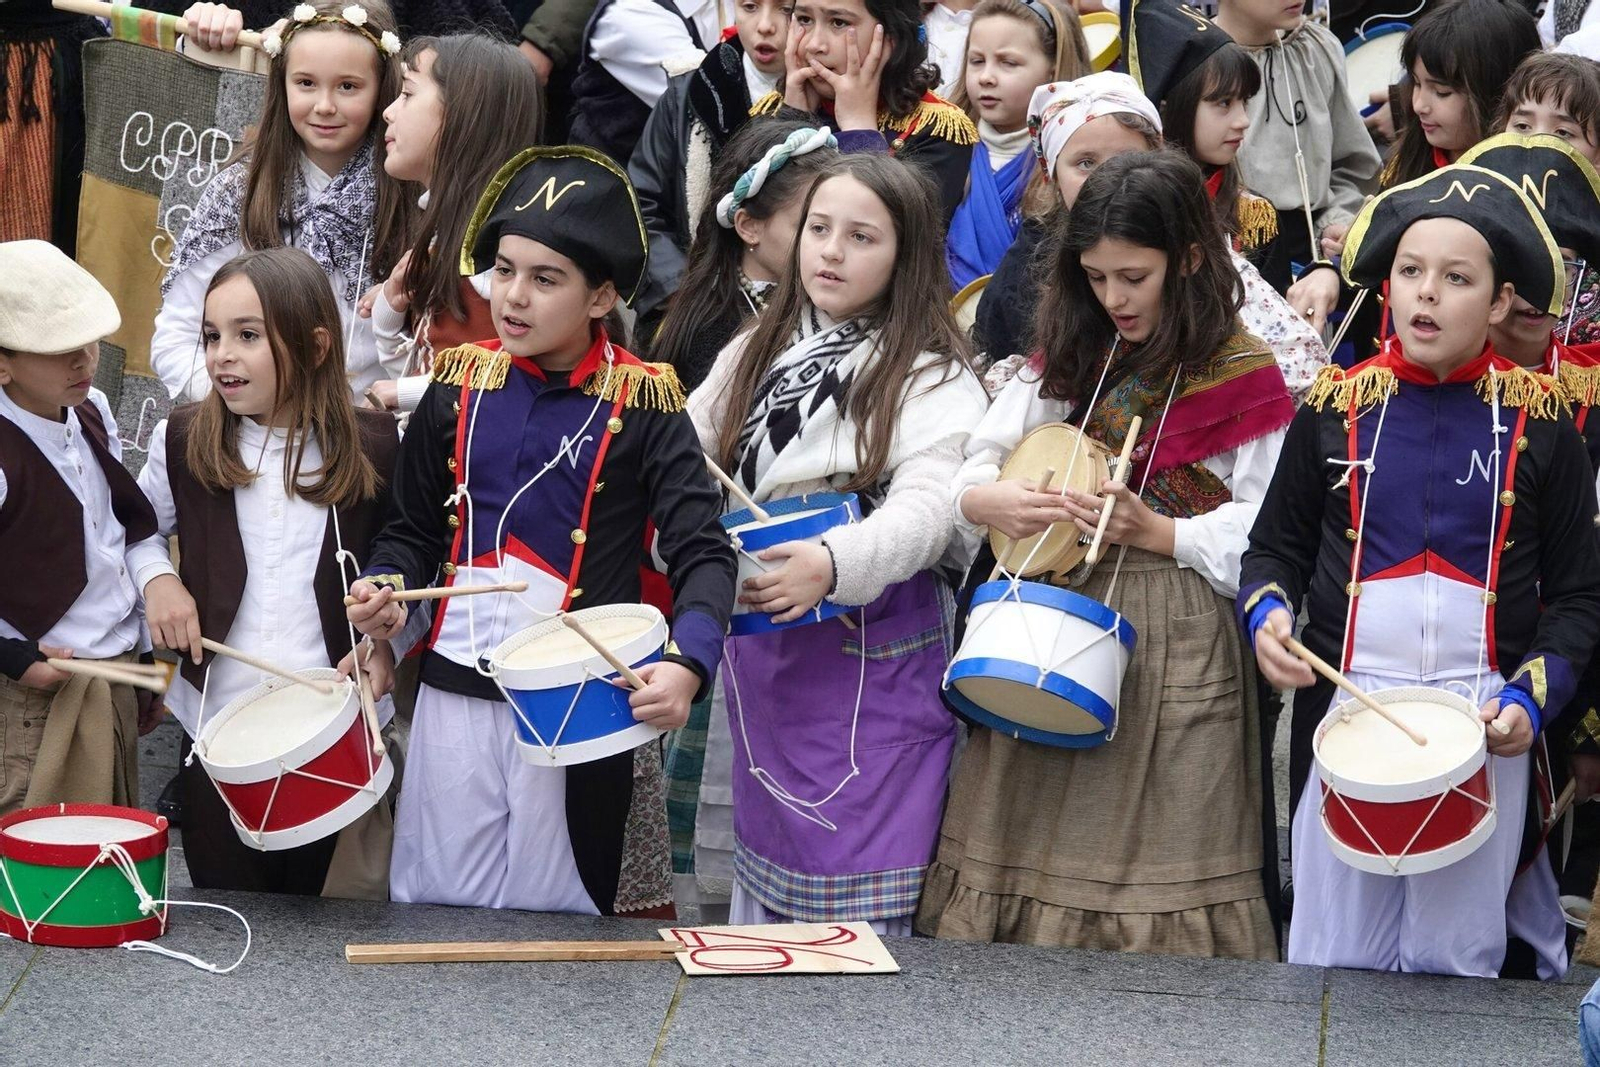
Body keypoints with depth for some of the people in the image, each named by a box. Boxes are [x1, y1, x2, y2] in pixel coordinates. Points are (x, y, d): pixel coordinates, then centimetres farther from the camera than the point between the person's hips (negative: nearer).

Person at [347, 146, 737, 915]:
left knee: (555, 924, 7)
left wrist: (688, 663, -28)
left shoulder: (642, 404, -5)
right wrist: (387, 587, -5)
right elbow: (413, 529, 16)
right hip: (454, 697, 3)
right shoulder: (458, 384, 6)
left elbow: (703, 554, -10)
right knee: (432, 915, 7)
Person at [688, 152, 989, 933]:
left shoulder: (932, 378, -7)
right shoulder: (756, 355, 13)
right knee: (763, 868, 16)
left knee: (856, 903, -6)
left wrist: (834, 565, -40)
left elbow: (924, 508, -22)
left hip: (872, 658, -6)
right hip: (758, 650, 6)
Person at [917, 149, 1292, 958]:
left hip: (1176, 644, -5)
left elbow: (1263, 537, -7)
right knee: (1026, 845, 6)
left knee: (1150, 863, -2)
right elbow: (969, 473, 8)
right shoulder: (1067, 360, 13)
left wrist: (1156, 531, -17)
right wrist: (986, 502, -14)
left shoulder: (1244, 378, -2)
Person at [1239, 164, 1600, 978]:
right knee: (1333, 958, 5)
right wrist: (1268, 610, -11)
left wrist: (1534, 694, -10)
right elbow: (1276, 547, 10)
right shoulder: (1335, 408, 2)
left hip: (1483, 724, -1)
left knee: (1456, 959, 5)